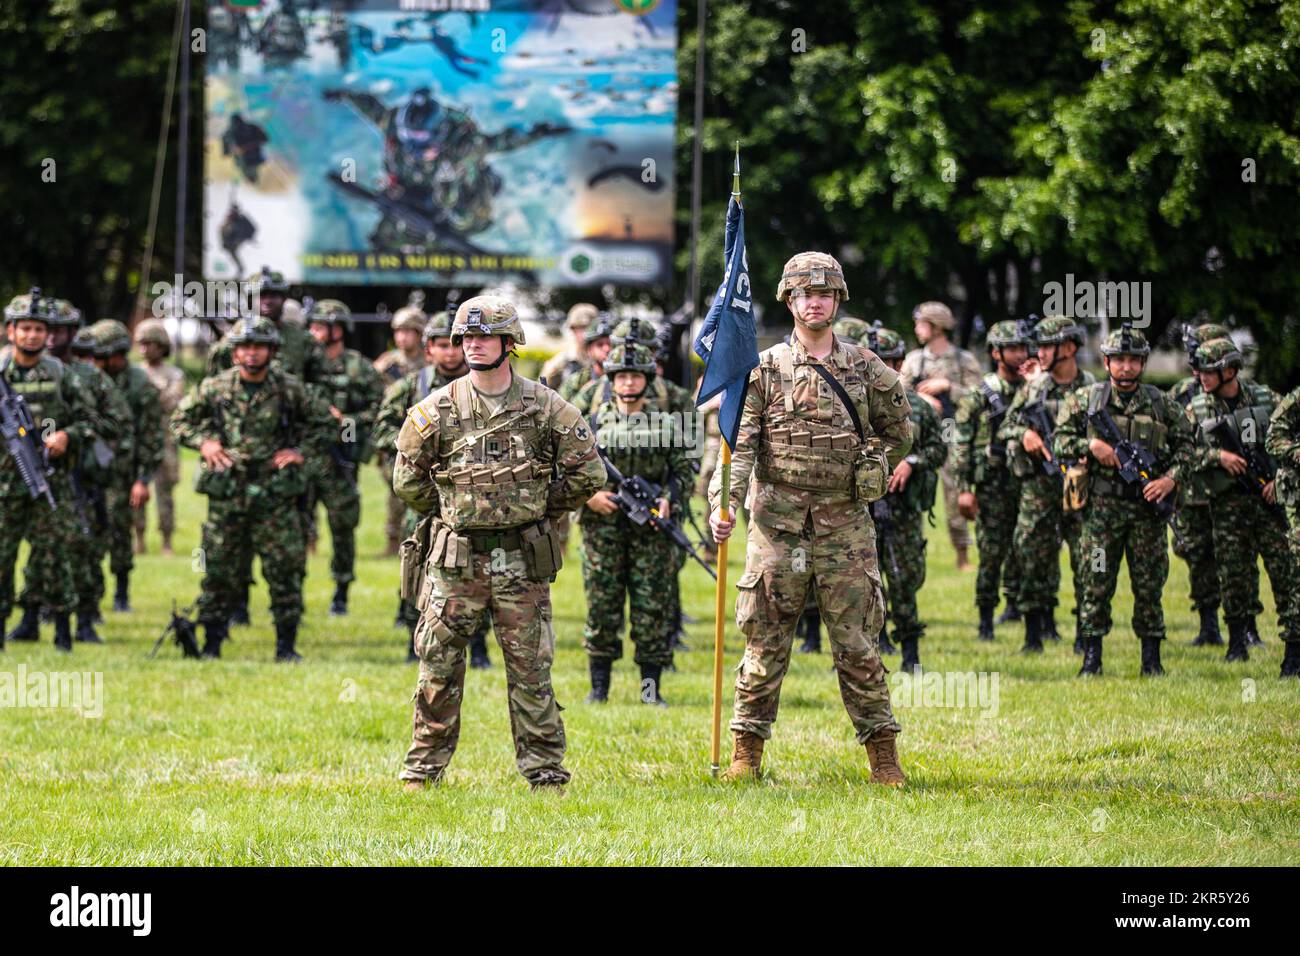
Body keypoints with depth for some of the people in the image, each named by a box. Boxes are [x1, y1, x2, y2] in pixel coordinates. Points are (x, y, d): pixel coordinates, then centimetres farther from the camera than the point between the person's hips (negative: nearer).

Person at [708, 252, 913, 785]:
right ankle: (747, 752, 10)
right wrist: (723, 504, -21)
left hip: (846, 525, 1)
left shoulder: (867, 370, 7)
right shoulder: (764, 371, 2)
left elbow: (899, 436, 21)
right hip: (777, 524, -1)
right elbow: (739, 445, -8)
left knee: (858, 643, 2)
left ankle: (883, 757, 7)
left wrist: (865, 472, 10)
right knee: (766, 642, 2)